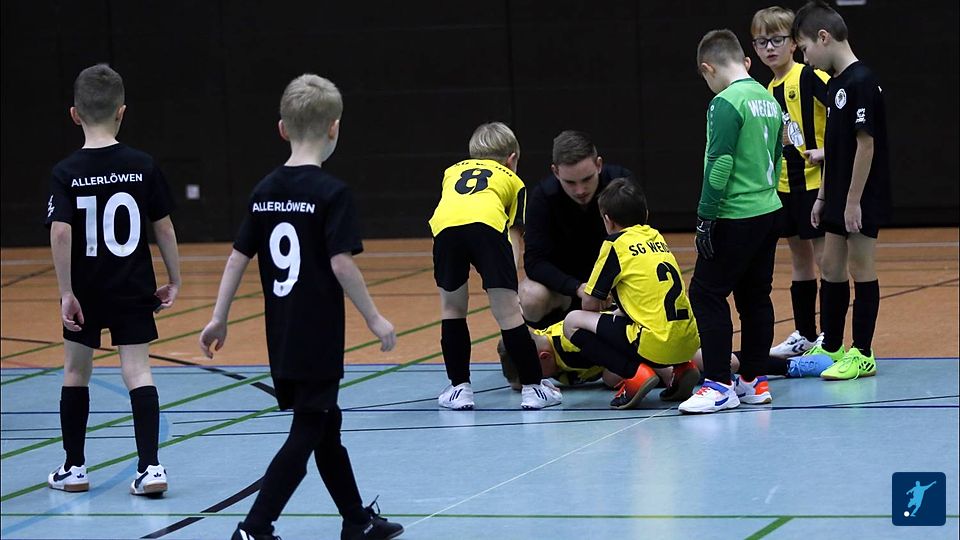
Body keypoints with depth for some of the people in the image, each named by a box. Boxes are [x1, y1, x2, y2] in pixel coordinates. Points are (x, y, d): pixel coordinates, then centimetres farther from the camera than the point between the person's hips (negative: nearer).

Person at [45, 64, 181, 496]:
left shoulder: (66, 173, -10)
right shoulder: (143, 167, -6)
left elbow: (60, 233, -19)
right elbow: (164, 227, -3)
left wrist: (66, 293, -15)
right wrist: (174, 280, 7)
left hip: (85, 292, 0)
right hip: (133, 290, 0)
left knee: (76, 370, 15)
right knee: (137, 371, 2)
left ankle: (74, 467, 21)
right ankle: (149, 466, -9)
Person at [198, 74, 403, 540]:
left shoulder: (265, 191, 5)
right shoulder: (332, 193, -14)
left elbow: (238, 257, 6)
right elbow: (341, 262, -18)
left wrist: (219, 319, 13)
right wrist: (374, 319, -10)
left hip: (282, 340, 7)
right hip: (319, 340, -7)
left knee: (326, 424, 19)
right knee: (306, 434, -2)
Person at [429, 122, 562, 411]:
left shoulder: (453, 171, 40)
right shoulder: (512, 180, 34)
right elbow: (514, 234, 27)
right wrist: (508, 286, 27)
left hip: (444, 225, 2)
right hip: (488, 224, -2)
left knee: (452, 307, 19)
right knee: (508, 310, 6)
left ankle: (459, 387, 19)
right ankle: (532, 386, 8)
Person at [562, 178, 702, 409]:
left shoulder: (616, 244, -1)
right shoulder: (656, 237, 17)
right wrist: (620, 312, 30)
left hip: (657, 344, -7)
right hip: (689, 341, 7)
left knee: (573, 322, 2)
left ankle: (636, 374, -10)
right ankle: (679, 368, 14)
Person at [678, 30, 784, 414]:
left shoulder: (726, 104, -14)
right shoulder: (769, 101, 11)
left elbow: (720, 165, -19)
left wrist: (705, 216, -15)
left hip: (735, 218, -9)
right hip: (769, 210, 9)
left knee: (706, 293, -3)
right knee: (755, 296, 13)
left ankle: (719, 385, -5)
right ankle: (753, 381, 16)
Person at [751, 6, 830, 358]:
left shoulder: (810, 78, -14)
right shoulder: (767, 91, 11)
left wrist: (828, 150, -22)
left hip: (816, 181, -8)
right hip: (785, 185, 8)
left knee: (824, 257, -4)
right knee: (799, 258, 15)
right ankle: (805, 335, 23)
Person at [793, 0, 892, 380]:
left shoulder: (861, 82, -18)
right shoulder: (835, 84, 12)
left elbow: (865, 145, -20)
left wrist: (853, 201, -19)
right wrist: (823, 196, 17)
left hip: (862, 201, -9)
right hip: (839, 199, 9)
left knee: (861, 269, -2)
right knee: (831, 268, 13)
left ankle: (862, 355, 4)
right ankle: (830, 348, 22)